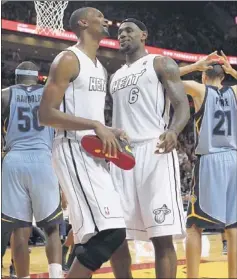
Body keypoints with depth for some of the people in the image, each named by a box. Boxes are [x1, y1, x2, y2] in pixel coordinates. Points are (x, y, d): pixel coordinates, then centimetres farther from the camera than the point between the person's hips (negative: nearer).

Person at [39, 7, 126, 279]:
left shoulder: (100, 68, 20)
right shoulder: (68, 59, -8)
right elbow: (46, 114, -16)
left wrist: (109, 133, 9)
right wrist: (96, 126, -23)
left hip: (96, 152, 10)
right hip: (74, 150, -10)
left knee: (94, 233, 11)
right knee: (109, 231, -20)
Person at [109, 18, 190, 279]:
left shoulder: (161, 64, 6)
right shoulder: (115, 77, 25)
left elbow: (183, 105, -5)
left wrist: (173, 131, -25)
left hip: (154, 151, -6)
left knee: (161, 235, -10)